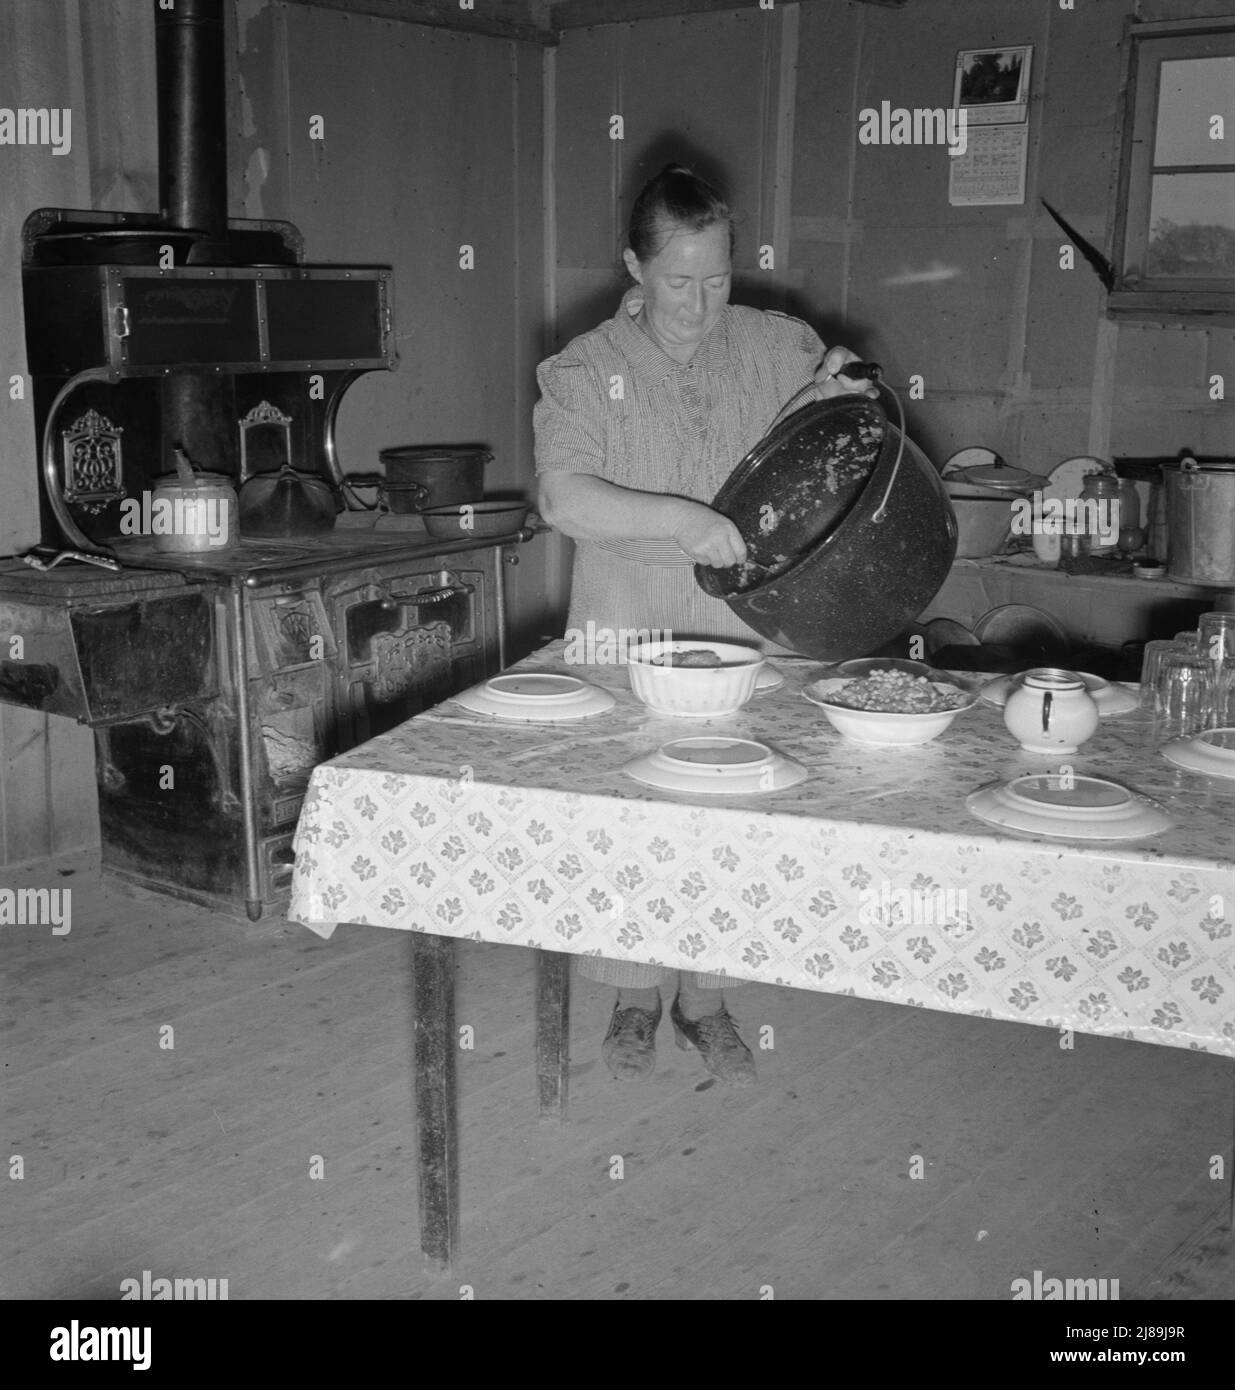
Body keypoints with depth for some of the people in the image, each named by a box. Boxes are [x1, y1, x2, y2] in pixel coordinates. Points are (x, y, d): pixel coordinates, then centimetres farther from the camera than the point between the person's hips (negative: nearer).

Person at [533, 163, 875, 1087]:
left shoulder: (782, 347, 2)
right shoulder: (584, 370, -5)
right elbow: (563, 497, -19)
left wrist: (847, 395, -9)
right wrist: (679, 519, -31)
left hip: (748, 632, 2)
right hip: (628, 638, -1)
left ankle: (707, 995, 27)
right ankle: (636, 995, 27)